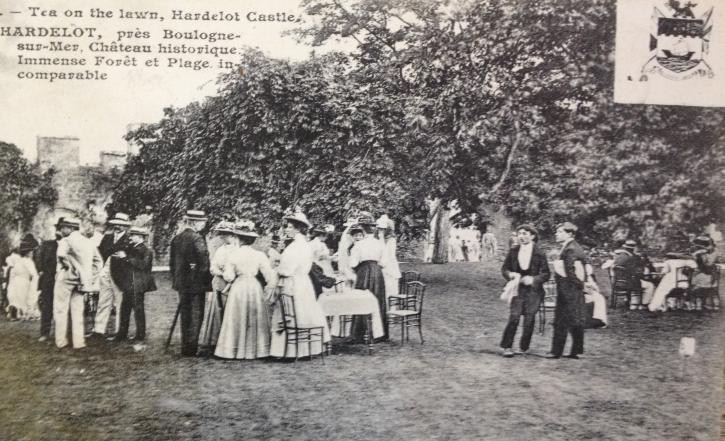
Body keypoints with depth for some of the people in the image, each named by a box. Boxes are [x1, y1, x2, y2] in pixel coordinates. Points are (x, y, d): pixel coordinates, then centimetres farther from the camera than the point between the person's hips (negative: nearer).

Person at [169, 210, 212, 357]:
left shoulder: (176, 238, 8)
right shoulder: (197, 238, -15)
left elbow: (172, 262, 13)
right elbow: (204, 262, -17)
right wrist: (207, 281, -6)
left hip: (181, 283, 7)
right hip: (196, 283, -7)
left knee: (185, 315, 15)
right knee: (196, 315, 1)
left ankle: (185, 347, 23)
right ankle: (191, 348, 2)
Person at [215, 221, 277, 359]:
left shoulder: (232, 255, -7)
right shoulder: (260, 255, -4)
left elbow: (228, 277, -6)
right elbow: (270, 277, -5)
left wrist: (226, 268, 13)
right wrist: (267, 293, 6)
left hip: (238, 288, -1)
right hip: (255, 288, 1)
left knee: (237, 321, 9)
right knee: (256, 321, 11)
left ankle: (237, 351, 11)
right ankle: (255, 350, 14)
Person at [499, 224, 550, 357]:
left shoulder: (539, 254, -2)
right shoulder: (513, 252, 4)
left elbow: (546, 274, -1)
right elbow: (504, 268, 12)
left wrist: (533, 279, -17)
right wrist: (510, 274, -10)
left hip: (533, 290, -1)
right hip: (517, 289, 1)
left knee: (529, 320, 3)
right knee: (514, 317, -9)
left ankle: (523, 348, 18)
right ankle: (506, 347, -2)